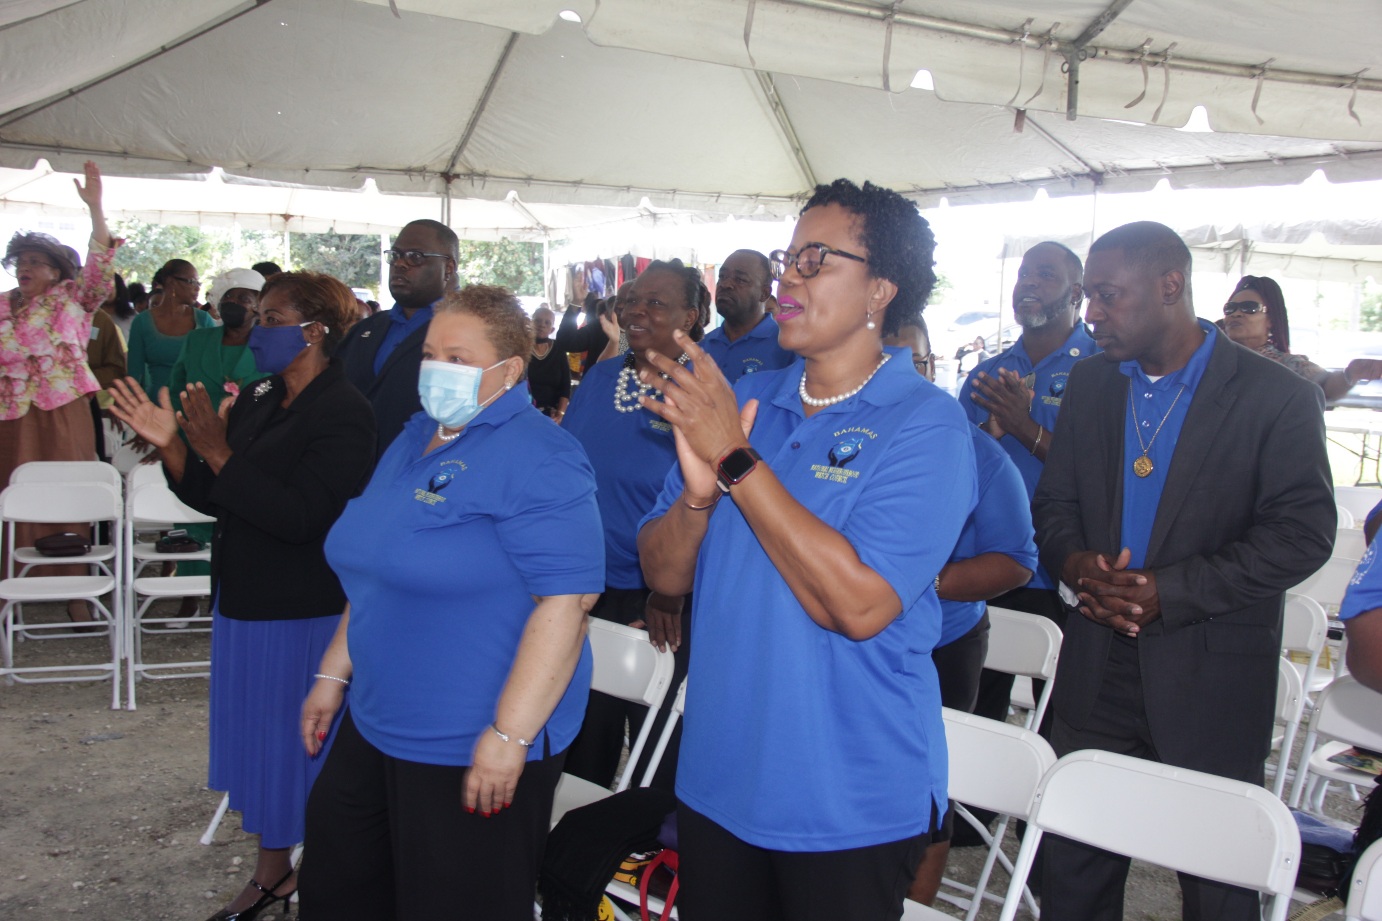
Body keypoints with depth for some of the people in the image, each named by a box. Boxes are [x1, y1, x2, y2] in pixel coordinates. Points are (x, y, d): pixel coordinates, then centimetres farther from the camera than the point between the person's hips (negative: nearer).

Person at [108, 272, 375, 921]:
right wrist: (170, 446, -6)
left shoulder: (343, 415, -18)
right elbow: (213, 499, 9)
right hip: (245, 602, 9)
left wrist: (218, 454, -27)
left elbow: (297, 516, -26)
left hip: (306, 616, -8)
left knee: (301, 745, 4)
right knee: (256, 738, 19)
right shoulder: (257, 403, 8)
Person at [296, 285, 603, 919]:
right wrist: (334, 675, 19)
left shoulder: (536, 458, -17)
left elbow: (566, 600, -24)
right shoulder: (415, 439, 11)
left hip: (472, 751, -9)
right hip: (376, 725, 9)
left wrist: (509, 735, -25)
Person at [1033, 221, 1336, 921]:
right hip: (1096, 676, 4)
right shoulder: (1091, 383, 7)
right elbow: (1055, 502, 11)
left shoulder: (1277, 396, -8)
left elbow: (1303, 533, -13)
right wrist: (1077, 563, -12)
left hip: (1212, 686, -4)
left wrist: (1168, 592, -20)